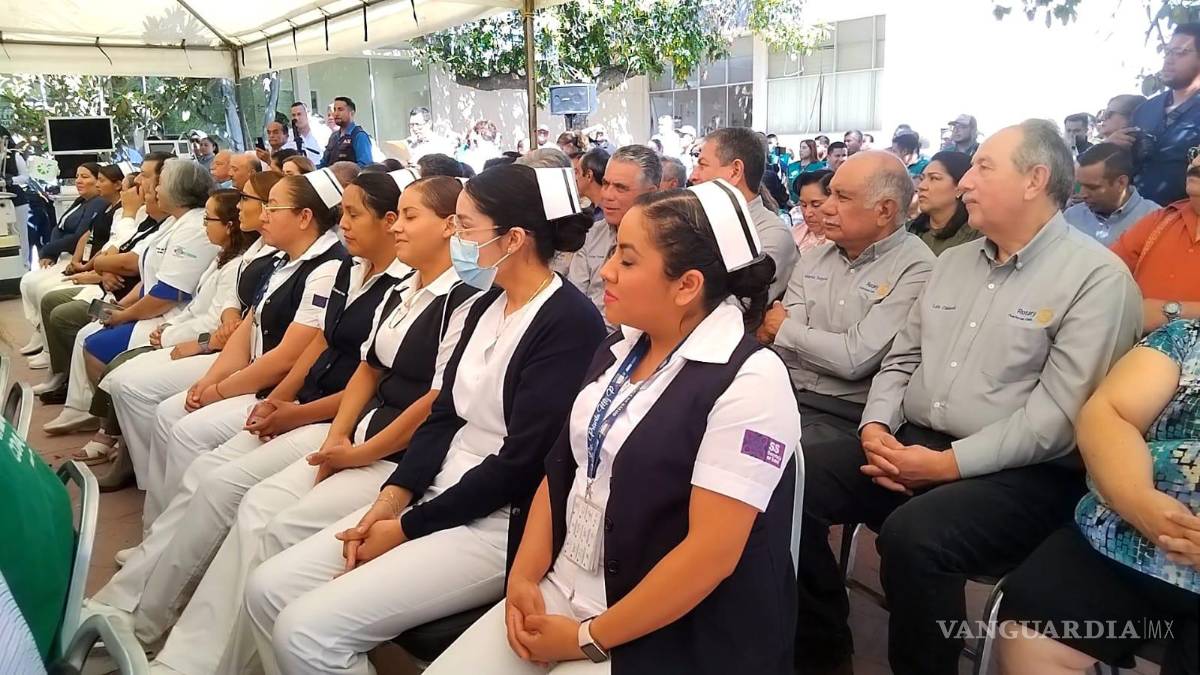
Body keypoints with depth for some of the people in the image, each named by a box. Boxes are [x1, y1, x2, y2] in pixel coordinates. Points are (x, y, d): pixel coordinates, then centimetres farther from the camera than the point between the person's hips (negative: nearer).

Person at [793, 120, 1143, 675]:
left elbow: (1059, 416, -16)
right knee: (795, 474, -13)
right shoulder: (954, 261, 16)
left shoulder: (1097, 277, -7)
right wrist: (876, 427, -3)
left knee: (913, 534, -35)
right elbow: (902, 358, 15)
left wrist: (952, 462, -20)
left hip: (1020, 475, -6)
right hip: (910, 444, 7)